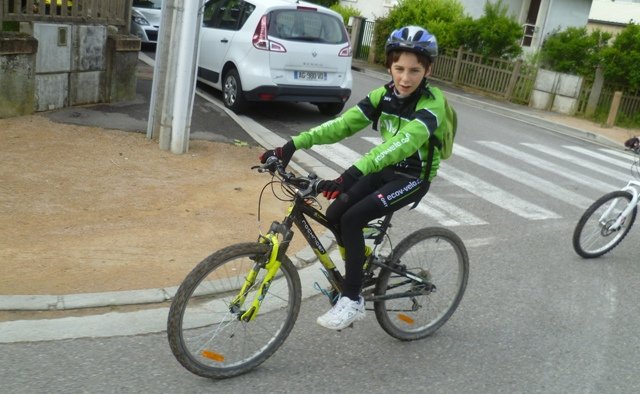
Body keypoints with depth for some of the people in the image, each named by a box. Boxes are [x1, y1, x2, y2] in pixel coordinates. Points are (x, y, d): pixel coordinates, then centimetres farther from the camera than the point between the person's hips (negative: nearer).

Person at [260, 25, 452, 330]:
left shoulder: (431, 103, -24)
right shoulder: (383, 95, -5)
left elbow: (405, 142, -41)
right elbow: (343, 124, -14)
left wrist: (353, 173, -54)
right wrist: (293, 145, -26)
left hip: (414, 177, -6)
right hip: (385, 169, 6)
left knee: (352, 219, -21)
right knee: (334, 214, -8)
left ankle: (352, 299, -9)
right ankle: (361, 272, 15)